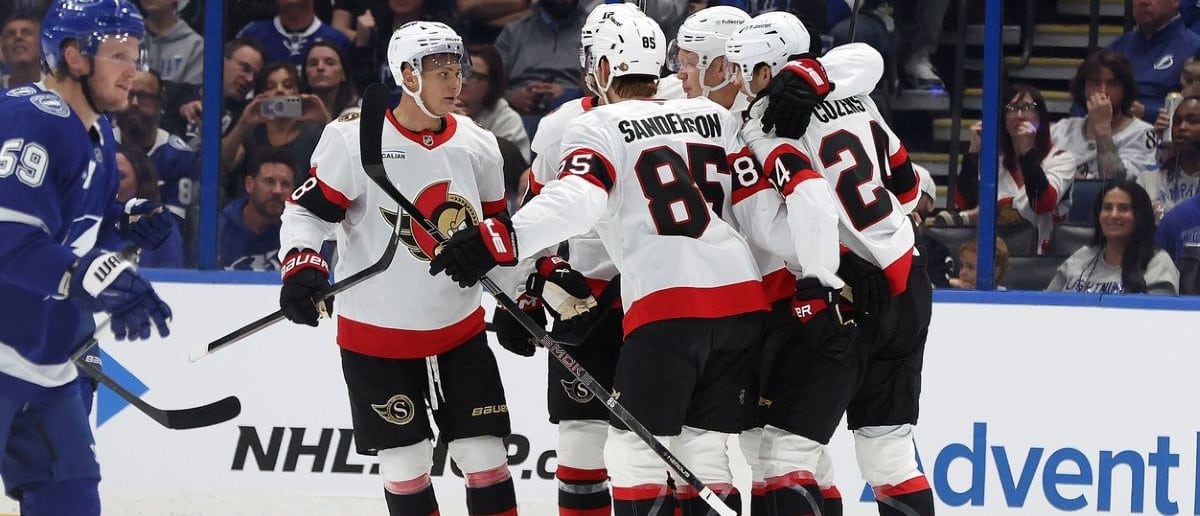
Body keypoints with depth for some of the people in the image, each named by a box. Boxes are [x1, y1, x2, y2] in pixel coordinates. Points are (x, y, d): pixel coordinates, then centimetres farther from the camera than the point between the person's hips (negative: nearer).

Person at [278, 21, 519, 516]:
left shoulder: (477, 146, 3)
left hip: (459, 329, 4)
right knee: (406, 463, 2)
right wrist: (301, 267, -25)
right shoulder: (355, 141, -13)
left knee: (485, 456, 3)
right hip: (377, 334, -4)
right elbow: (307, 209, -9)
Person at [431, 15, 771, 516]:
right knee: (702, 449, 12)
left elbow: (578, 198, -16)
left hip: (668, 301, -5)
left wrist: (500, 240, -23)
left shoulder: (596, 128, 2)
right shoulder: (714, 117, 19)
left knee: (636, 451, 2)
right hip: (741, 297, 5)